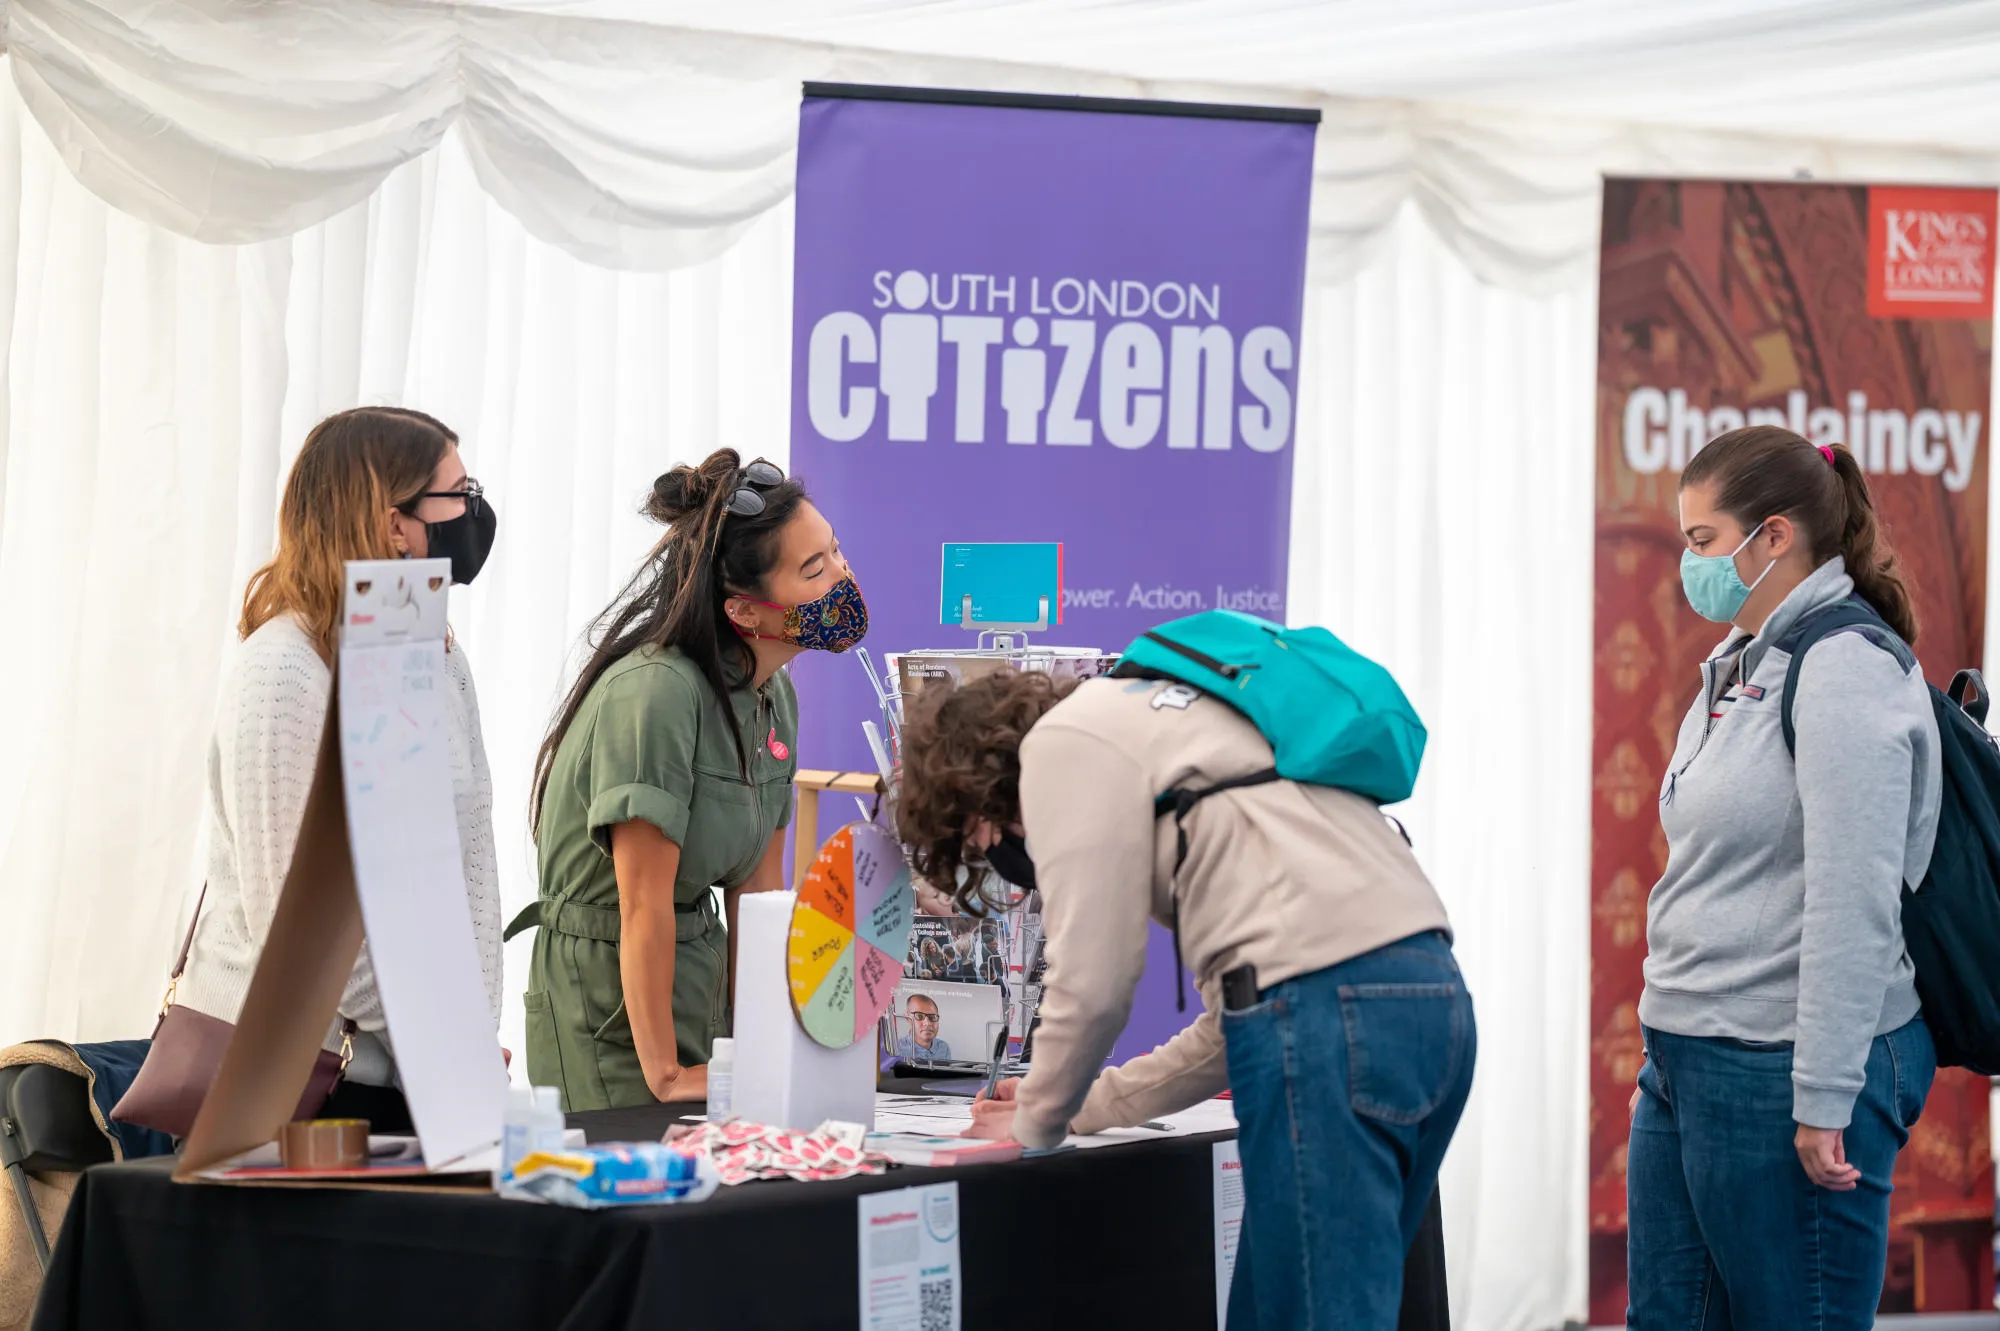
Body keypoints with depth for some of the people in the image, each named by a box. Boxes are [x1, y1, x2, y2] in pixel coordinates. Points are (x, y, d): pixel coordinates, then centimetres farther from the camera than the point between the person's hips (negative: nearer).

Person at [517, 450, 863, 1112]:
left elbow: (758, 886, 6)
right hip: (610, 1007, -8)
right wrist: (666, 1075, -22)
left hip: (701, 976, 8)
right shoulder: (656, 691, -24)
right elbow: (644, 904, -24)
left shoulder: (774, 695, 4)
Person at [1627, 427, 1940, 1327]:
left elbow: (1856, 904, -20)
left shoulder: (1846, 671, -14)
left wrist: (1823, 1101, -22)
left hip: (1783, 1072, -9)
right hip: (1691, 1064, 9)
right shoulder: (1738, 670, 16)